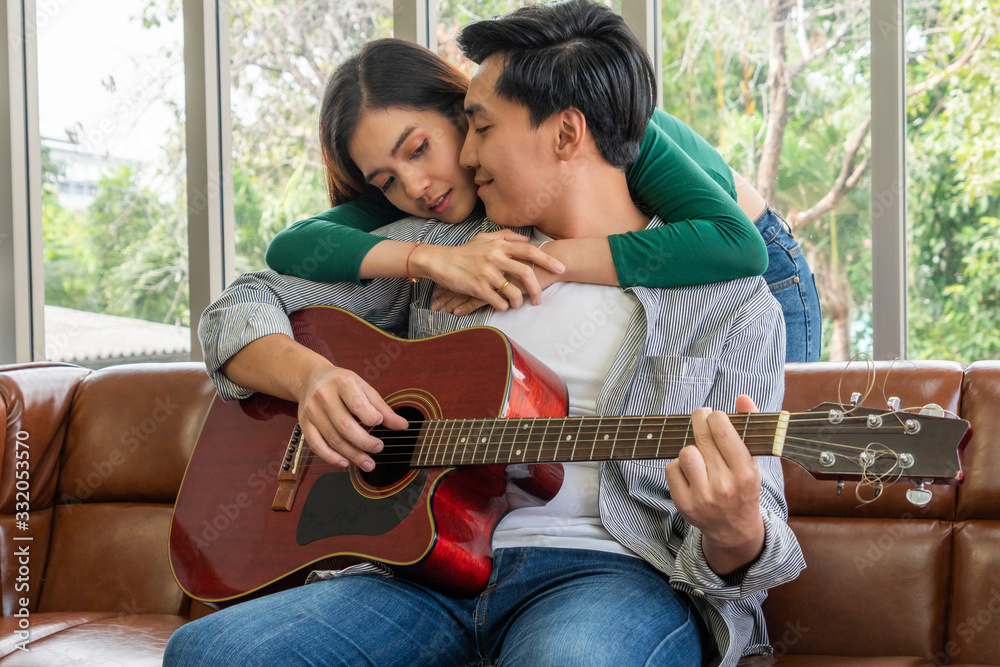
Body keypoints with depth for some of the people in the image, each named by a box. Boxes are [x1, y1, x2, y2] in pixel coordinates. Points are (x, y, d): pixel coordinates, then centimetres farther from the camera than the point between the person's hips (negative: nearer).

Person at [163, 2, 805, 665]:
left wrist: (734, 540, -25)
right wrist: (310, 375, -3)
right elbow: (246, 306, 20)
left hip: (610, 568, -5)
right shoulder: (446, 244, 18)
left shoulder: (732, 304, 6)